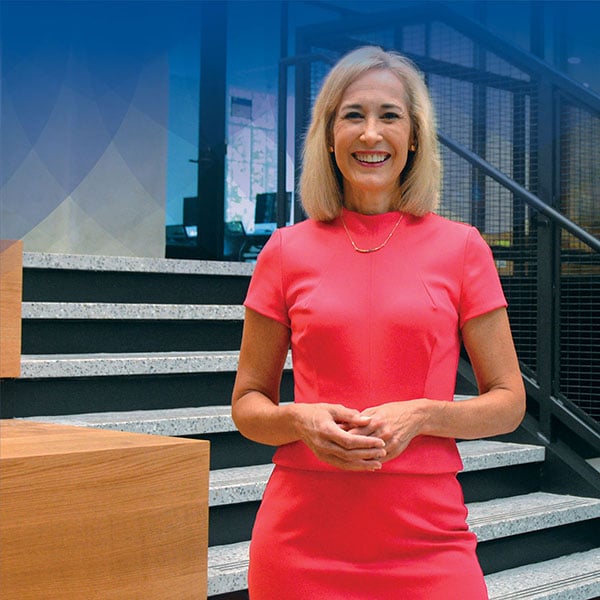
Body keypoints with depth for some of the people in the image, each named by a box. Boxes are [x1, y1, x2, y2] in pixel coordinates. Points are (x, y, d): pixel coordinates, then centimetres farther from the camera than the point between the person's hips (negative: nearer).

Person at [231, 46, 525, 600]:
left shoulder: (460, 247, 2)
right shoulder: (287, 252, 4)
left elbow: (509, 402, 4)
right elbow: (247, 403, 9)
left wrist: (420, 416, -14)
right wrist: (300, 420, -12)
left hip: (425, 538, 0)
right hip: (302, 536, 1)